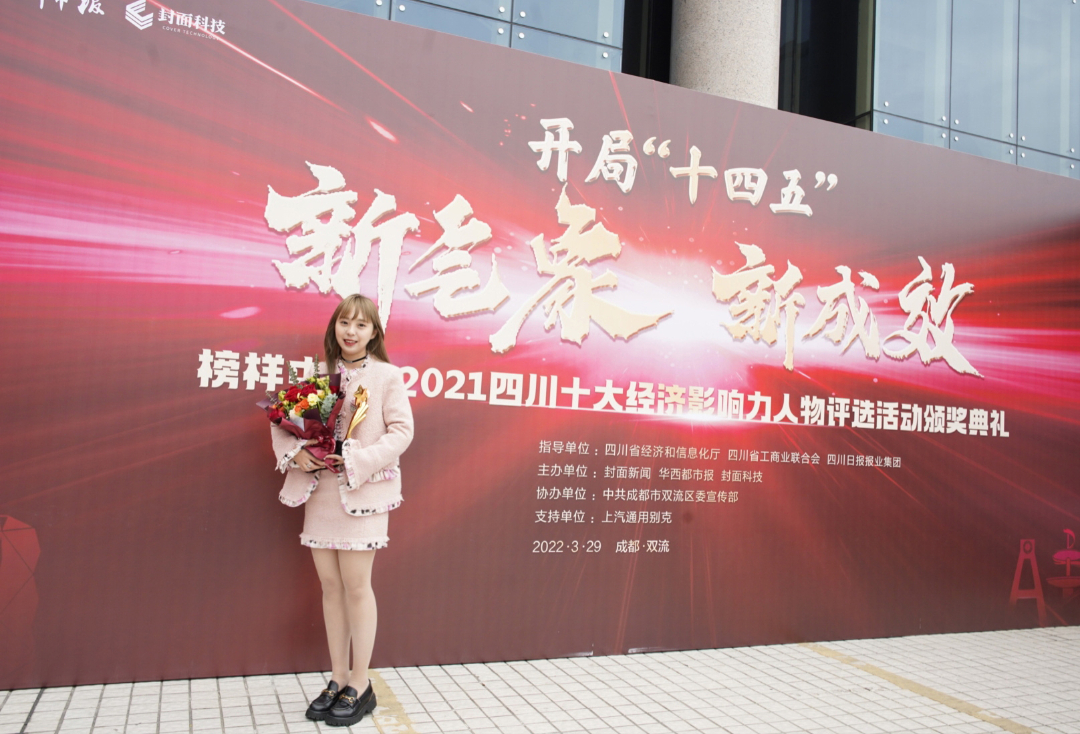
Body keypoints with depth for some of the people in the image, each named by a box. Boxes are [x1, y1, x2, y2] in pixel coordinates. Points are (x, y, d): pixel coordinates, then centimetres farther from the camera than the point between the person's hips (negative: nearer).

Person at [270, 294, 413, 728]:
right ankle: (338, 679, 24)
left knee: (356, 585, -1)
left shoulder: (387, 376, -3)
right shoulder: (319, 375, 9)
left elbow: (401, 430, -8)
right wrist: (296, 452, -10)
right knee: (330, 585, 10)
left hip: (362, 492, -4)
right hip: (319, 491, 5)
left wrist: (358, 461, -18)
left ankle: (360, 686, 14)